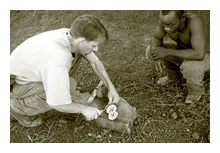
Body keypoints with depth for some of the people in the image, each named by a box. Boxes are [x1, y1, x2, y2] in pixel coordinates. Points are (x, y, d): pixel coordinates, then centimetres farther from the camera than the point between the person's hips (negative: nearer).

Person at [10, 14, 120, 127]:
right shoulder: (58, 62, -39)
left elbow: (94, 62, -1)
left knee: (77, 53, -2)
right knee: (70, 86, -28)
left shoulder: (70, 35, -14)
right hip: (17, 84, -8)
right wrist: (84, 109, -19)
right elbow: (55, 103, -33)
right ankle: (18, 107, -9)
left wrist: (110, 87, -5)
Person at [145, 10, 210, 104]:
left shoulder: (194, 21, -39)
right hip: (184, 52, 5)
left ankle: (197, 89, -4)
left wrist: (167, 52, -41)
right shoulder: (166, 18, -24)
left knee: (189, 67, -38)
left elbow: (199, 54, -45)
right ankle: (174, 74, 14)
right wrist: (157, 56, -31)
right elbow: (156, 38, -11)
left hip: (204, 58, -5)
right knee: (150, 50, -9)